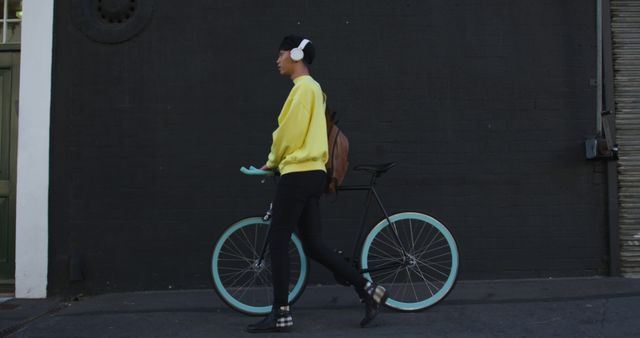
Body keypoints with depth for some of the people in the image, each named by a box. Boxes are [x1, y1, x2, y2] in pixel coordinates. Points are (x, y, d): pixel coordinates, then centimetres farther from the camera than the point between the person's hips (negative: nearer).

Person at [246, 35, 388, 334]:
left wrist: (272, 161, 4)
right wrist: (278, 161, 17)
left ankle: (280, 314, 5)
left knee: (277, 242, -2)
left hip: (299, 173, -10)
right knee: (314, 246, 10)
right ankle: (368, 290, 11)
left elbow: (289, 131, -12)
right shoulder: (312, 87, 23)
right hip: (311, 173, 10)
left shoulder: (303, 86, -9)